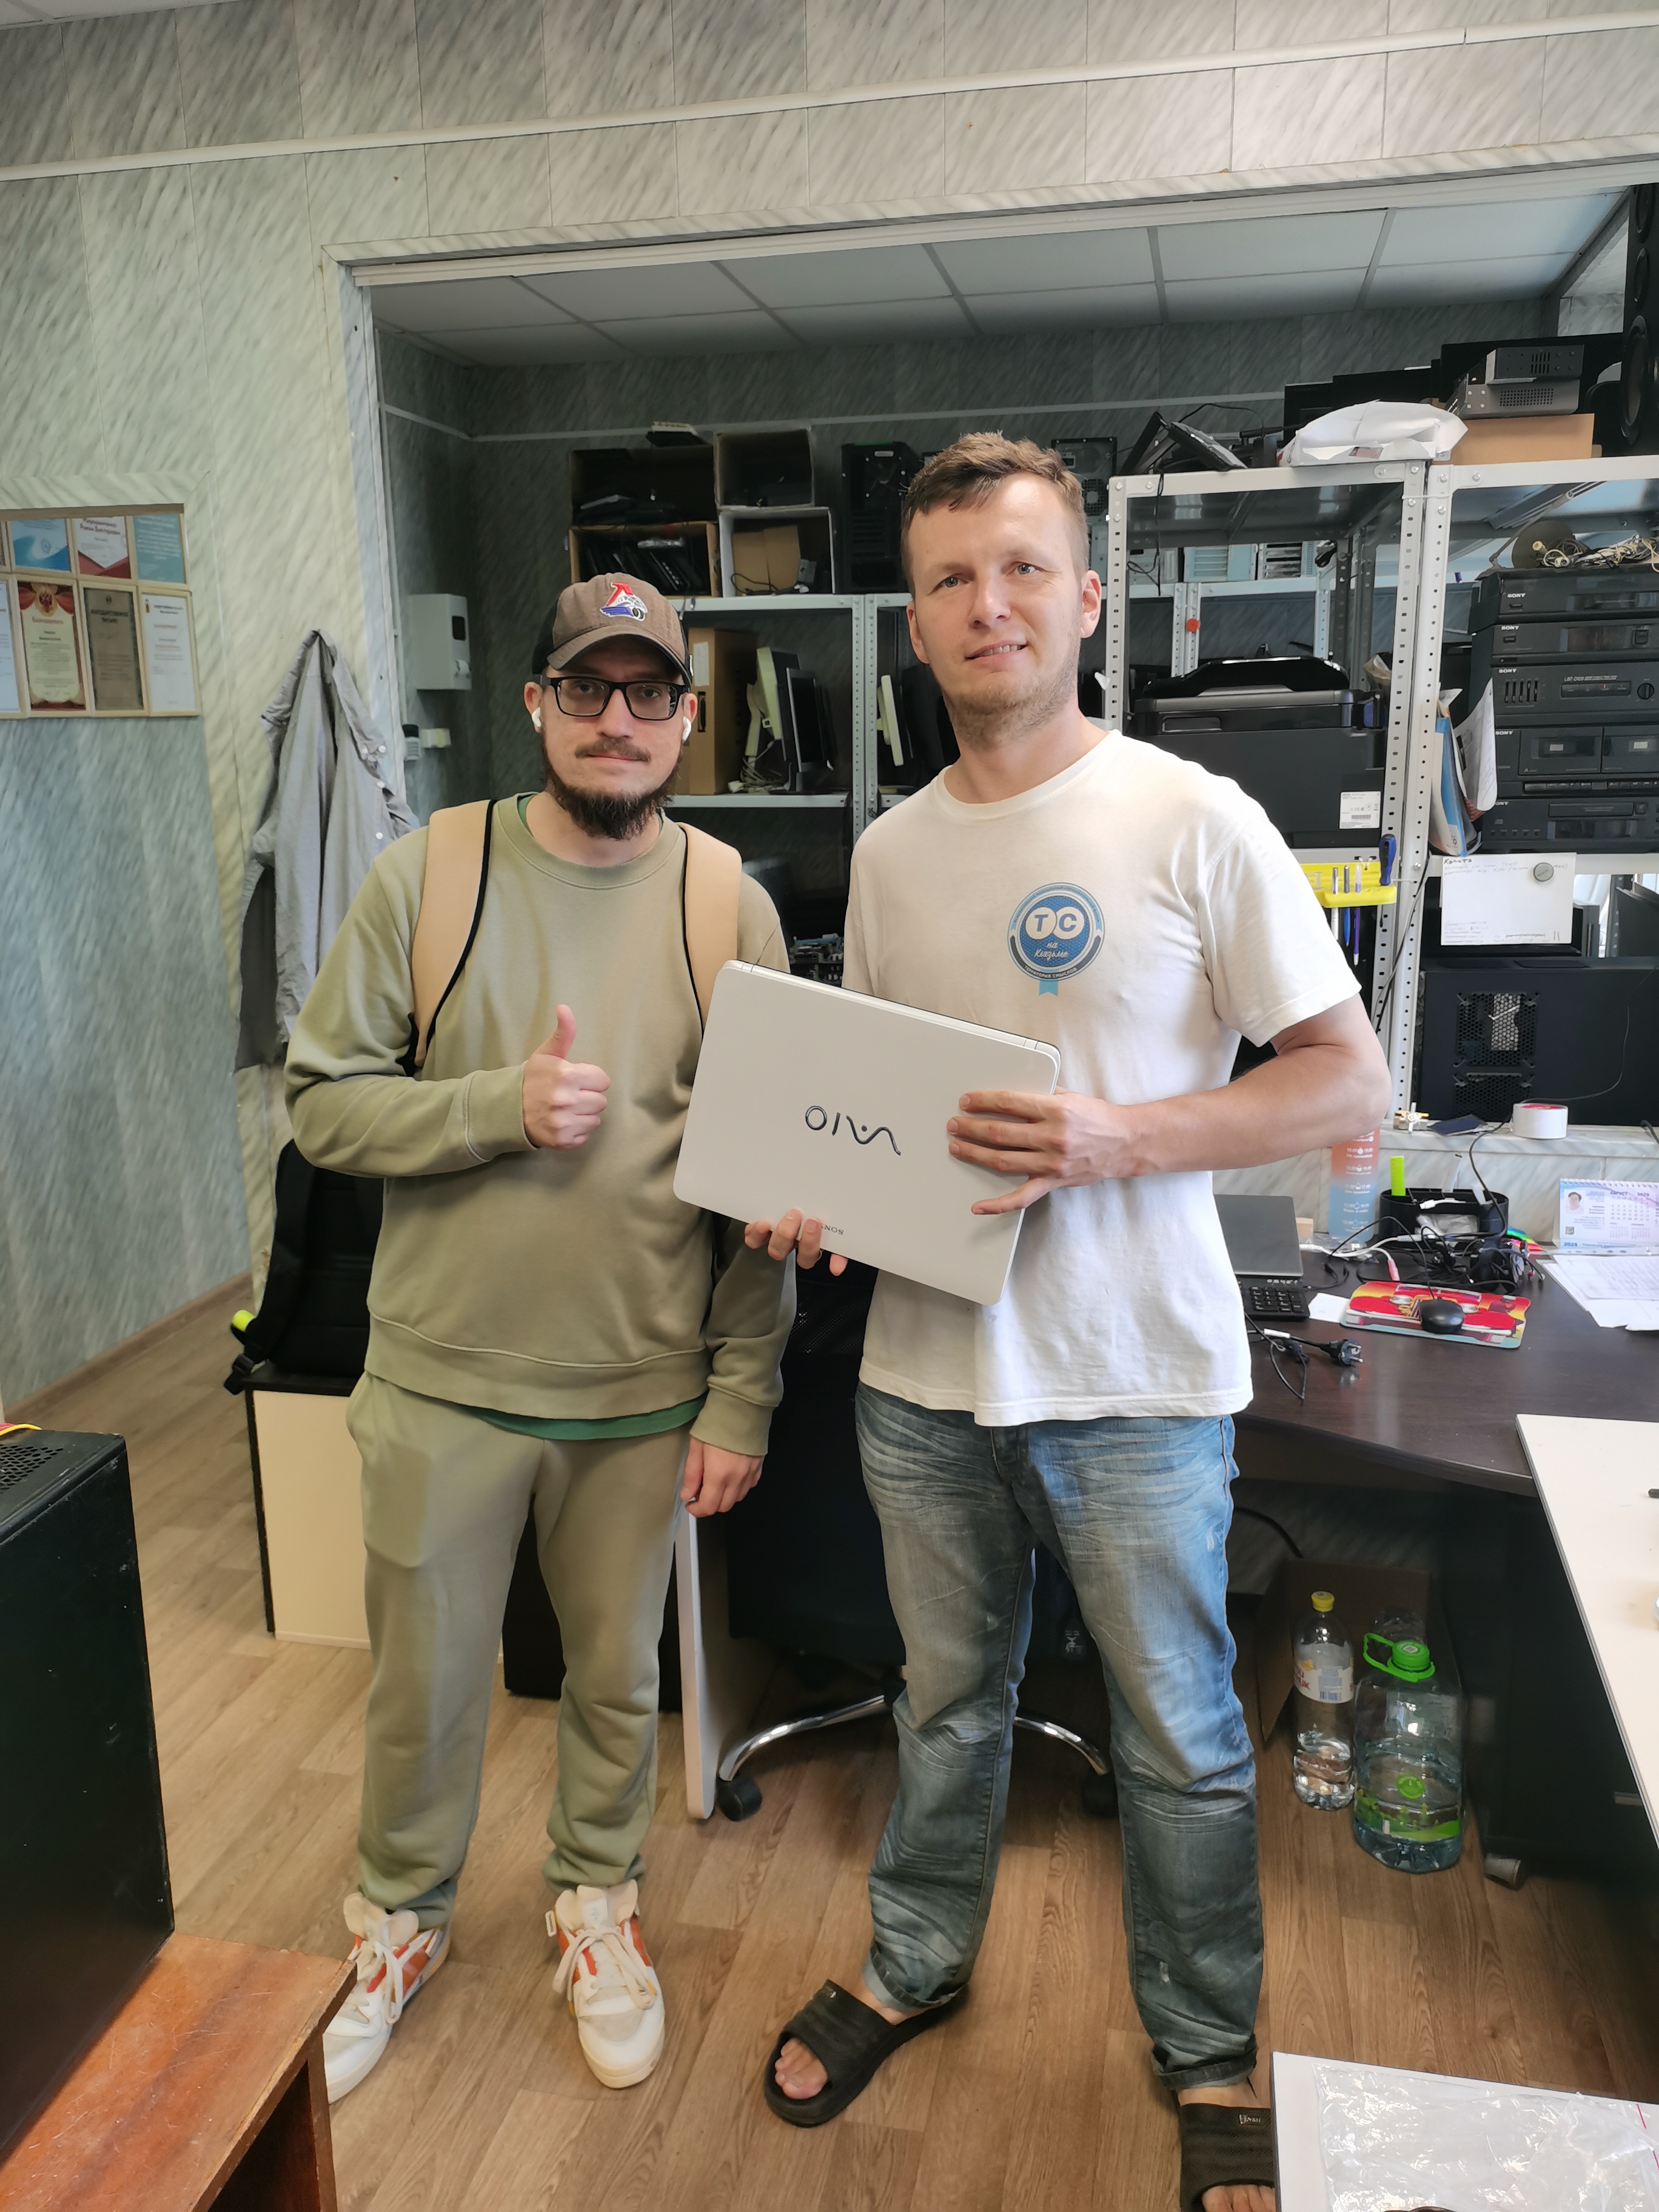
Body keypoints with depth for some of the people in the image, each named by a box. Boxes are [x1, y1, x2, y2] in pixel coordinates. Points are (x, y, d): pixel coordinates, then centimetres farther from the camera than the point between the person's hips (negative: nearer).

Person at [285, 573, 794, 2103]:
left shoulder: (732, 910, -4)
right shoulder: (427, 875, -6)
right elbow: (323, 1101, -5)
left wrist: (741, 1396, -5)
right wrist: (500, 1106, -21)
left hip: (643, 1391, 1)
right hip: (444, 1379, 0)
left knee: (617, 1672, 19)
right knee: (424, 1676, 17)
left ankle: (597, 1896, 47)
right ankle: (403, 1915, 45)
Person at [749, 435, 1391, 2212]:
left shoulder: (1192, 822, -11)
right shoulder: (890, 852, 5)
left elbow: (1346, 1080, -11)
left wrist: (1111, 1142, -23)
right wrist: (813, 1196, -6)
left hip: (1133, 1379, -4)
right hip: (925, 1368, 4)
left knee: (1177, 1735, 14)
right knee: (947, 1699, 23)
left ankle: (1209, 2052, 39)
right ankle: (915, 1967, 47)